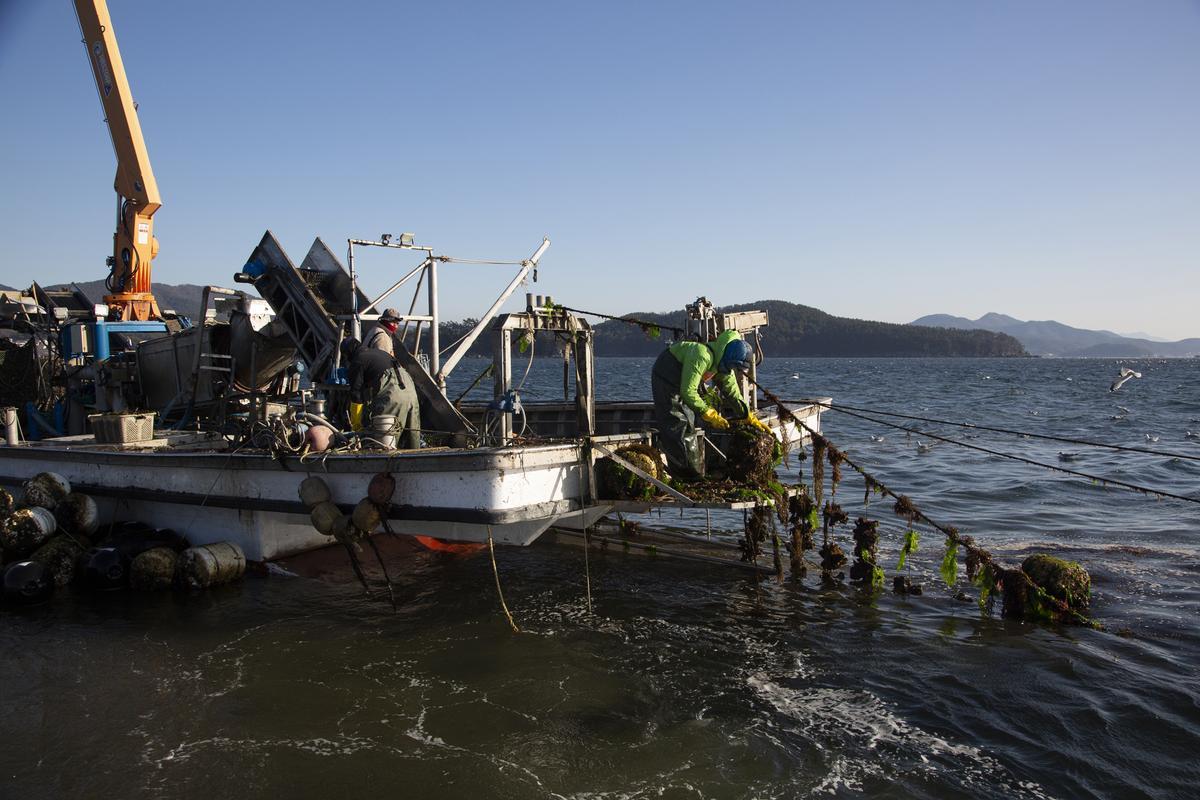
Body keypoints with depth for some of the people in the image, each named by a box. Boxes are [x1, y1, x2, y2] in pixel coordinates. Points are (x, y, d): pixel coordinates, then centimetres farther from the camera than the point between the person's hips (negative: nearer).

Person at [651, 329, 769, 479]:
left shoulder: (723, 365, -5)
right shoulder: (702, 356, -35)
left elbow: (733, 393, 8)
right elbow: (688, 392, -34)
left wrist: (750, 419, 7)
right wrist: (711, 415, -27)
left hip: (682, 382, 10)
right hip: (665, 379, -10)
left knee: (688, 425, 14)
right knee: (677, 426, -14)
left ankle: (695, 476, 23)